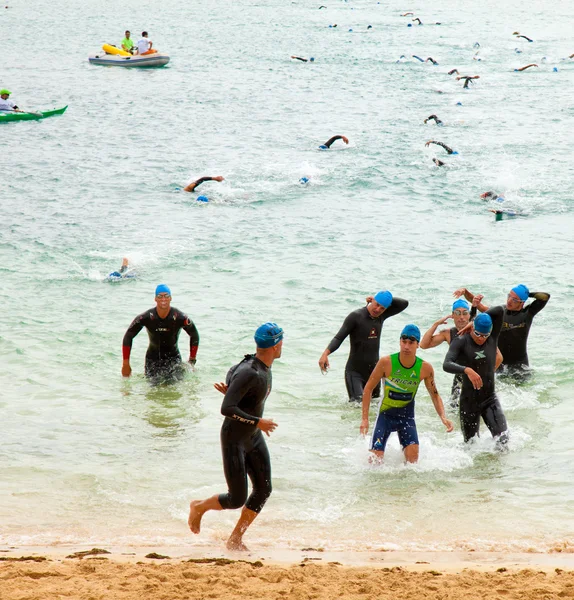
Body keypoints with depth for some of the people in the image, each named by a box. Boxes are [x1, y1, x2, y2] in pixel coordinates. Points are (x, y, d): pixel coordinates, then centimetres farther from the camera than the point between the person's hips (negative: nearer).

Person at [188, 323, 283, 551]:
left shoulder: (263, 367, 3)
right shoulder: (248, 373, -27)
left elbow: (232, 373, 20)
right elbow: (227, 409, -31)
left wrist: (229, 389, 1)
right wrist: (257, 422, -25)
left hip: (254, 437, 9)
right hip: (234, 439, -9)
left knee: (263, 490, 2)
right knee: (237, 499, -5)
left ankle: (235, 539, 14)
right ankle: (199, 507, 23)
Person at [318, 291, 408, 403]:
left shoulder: (381, 316, 6)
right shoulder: (355, 316, -11)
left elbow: (404, 304, 7)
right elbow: (339, 338, -17)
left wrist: (387, 299, -6)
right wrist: (325, 353, -33)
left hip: (373, 372, 6)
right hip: (354, 371, -6)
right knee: (358, 403, -22)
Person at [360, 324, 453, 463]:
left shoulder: (425, 368, -12)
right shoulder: (386, 363, -18)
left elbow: (435, 395, 2)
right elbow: (368, 388, -7)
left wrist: (443, 417, -15)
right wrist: (365, 418, -10)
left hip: (407, 415, 1)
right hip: (386, 414, -1)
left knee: (413, 457, -17)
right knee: (375, 459, -9)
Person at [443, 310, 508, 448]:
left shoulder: (492, 339, 0)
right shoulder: (461, 342, -9)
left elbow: (499, 311, -10)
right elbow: (447, 365, -25)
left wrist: (473, 322, -5)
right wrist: (467, 370, -42)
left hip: (490, 399, 2)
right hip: (469, 400, -2)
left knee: (503, 438, -14)